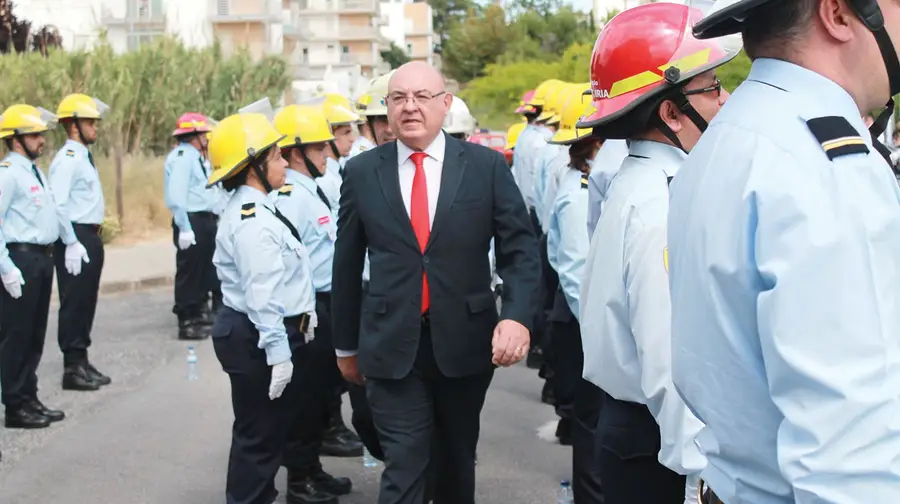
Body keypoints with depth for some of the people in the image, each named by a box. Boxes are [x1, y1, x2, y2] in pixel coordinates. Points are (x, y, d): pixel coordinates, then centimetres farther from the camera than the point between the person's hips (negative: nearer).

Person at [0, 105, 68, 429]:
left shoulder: (35, 172, 15)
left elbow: (52, 212, 25)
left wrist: (71, 242, 25)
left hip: (42, 258, 9)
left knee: (35, 334, 14)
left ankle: (30, 399, 24)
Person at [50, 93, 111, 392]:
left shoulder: (85, 157, 15)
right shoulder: (67, 159, -14)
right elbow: (59, 205, -21)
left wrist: (92, 238, 17)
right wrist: (72, 244, -23)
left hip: (91, 236, 10)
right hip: (76, 237, -9)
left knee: (87, 301, 14)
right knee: (74, 302, -3)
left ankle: (82, 361, 23)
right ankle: (72, 368, 4)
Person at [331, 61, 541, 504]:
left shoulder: (487, 166, -1)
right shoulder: (362, 172, 2)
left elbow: (520, 249, -3)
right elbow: (347, 264, 8)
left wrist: (517, 316, -20)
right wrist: (346, 344, 13)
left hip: (465, 341, 1)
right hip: (392, 347, -1)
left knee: (457, 460, 18)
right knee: (404, 468, -5)